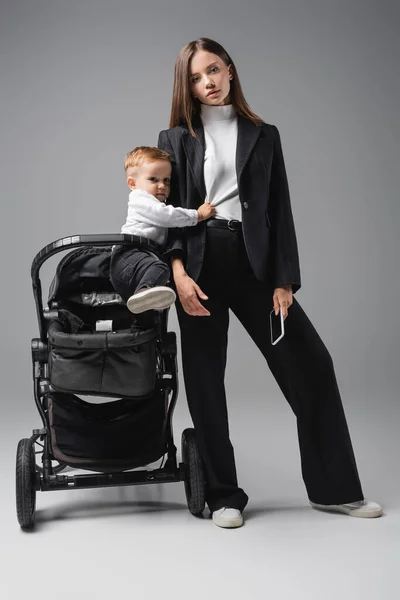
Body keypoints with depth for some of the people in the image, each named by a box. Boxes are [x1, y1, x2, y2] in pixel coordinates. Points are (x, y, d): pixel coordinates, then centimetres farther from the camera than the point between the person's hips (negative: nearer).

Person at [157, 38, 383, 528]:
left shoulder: (263, 136, 13)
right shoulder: (175, 139, 11)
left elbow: (279, 210, 7)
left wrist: (284, 280, -3)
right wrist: (178, 272, -11)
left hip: (253, 260, 1)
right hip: (198, 263, 0)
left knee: (310, 363, -3)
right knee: (204, 381, 2)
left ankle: (333, 489, 9)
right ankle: (223, 495, 15)